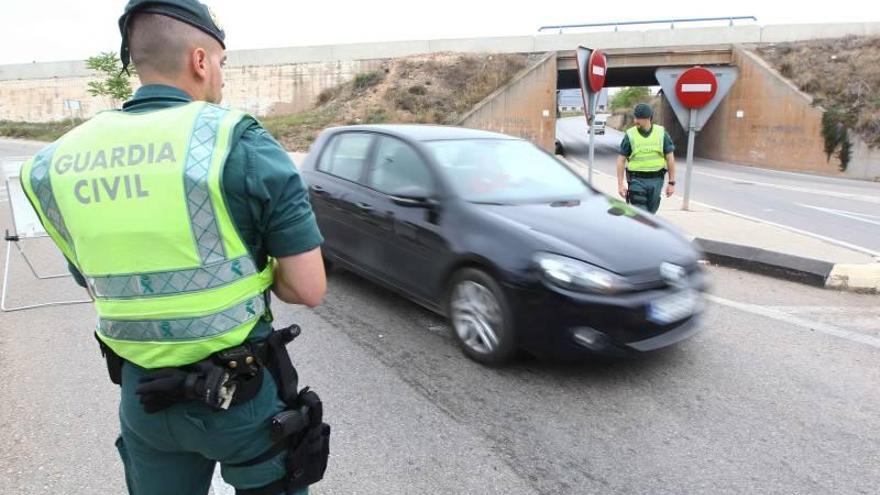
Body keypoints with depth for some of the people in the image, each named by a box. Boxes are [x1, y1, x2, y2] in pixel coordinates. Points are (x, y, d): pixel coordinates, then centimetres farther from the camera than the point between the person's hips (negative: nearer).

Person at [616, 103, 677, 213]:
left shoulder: (661, 133, 2)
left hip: (656, 180, 2)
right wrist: (620, 184, -6)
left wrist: (671, 183, 2)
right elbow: (621, 161, 0)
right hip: (637, 180, -2)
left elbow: (670, 159, 5)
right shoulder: (630, 135, -2)